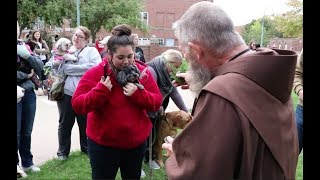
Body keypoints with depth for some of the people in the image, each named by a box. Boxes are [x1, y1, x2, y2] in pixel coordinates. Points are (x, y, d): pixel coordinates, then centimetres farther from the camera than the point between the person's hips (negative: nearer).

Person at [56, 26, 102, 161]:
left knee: (85, 123, 13)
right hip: (66, 93, 2)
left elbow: (95, 66, -16)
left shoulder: (92, 51, 3)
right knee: (65, 123, 12)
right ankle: (63, 151, 28)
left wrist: (69, 68, -12)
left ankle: (86, 148, 33)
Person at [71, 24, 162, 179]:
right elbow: (77, 105, -13)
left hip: (136, 143, 3)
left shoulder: (143, 72, -4)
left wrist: (138, 94, -22)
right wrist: (100, 91, -27)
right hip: (102, 144, -2)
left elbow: (157, 102, -5)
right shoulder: (95, 74, -12)